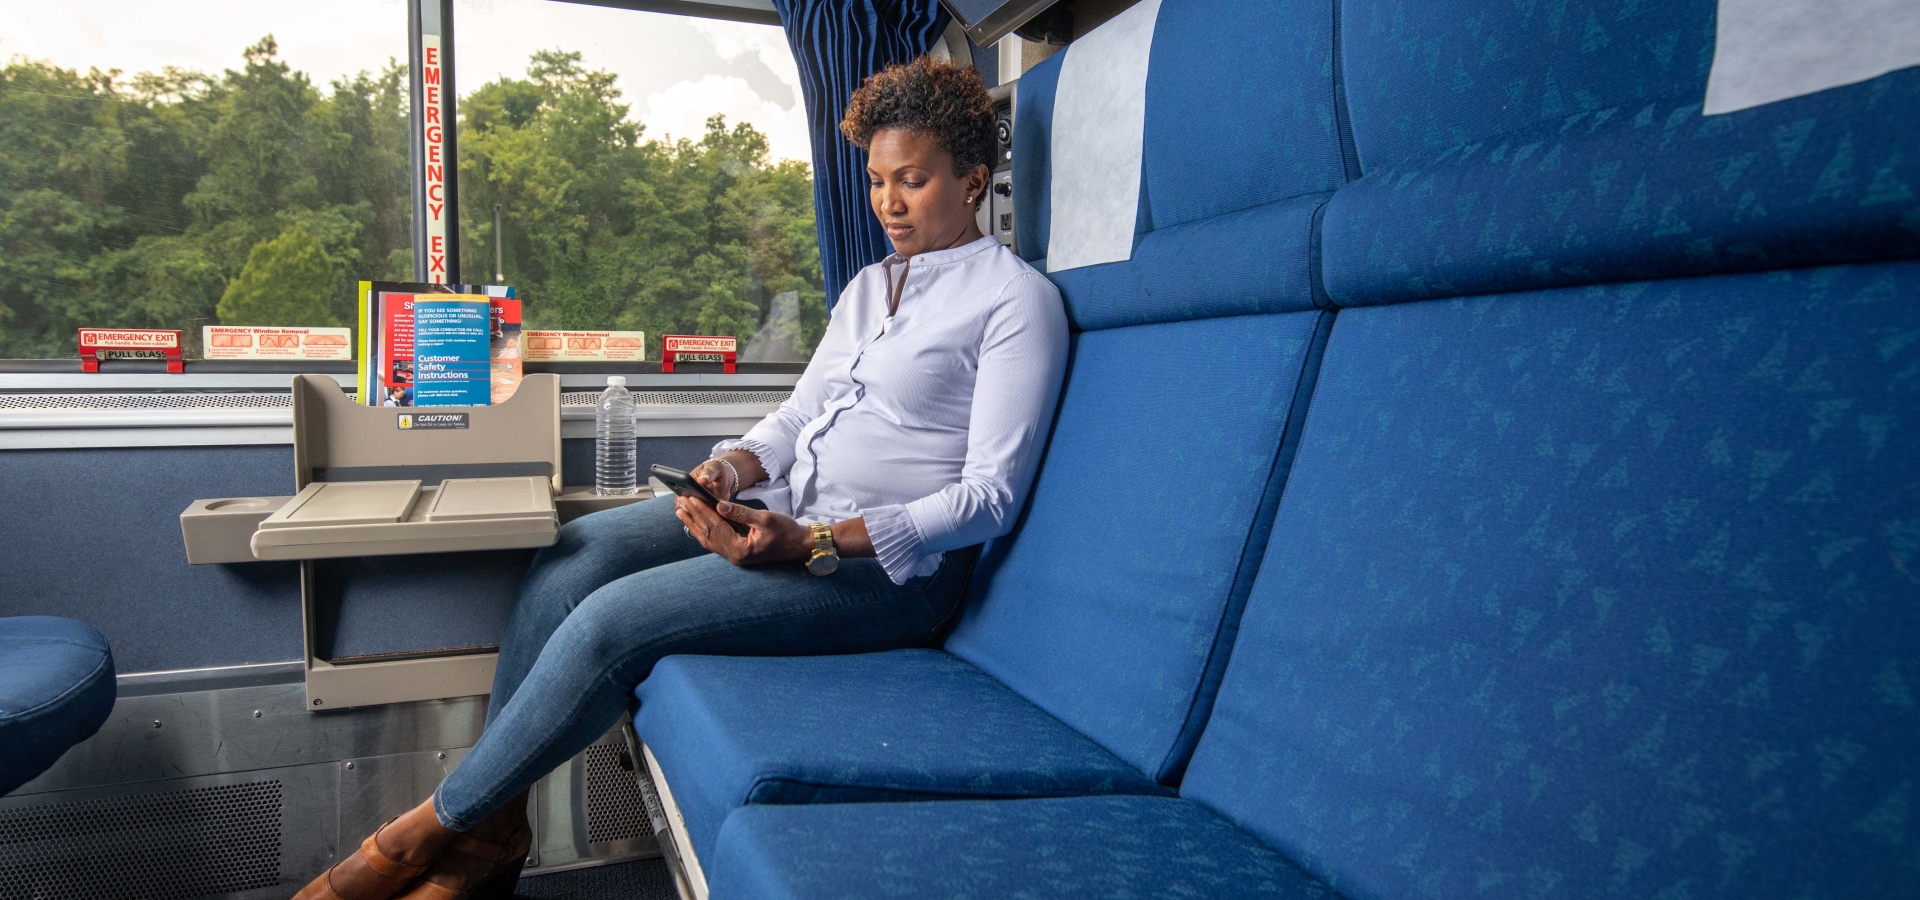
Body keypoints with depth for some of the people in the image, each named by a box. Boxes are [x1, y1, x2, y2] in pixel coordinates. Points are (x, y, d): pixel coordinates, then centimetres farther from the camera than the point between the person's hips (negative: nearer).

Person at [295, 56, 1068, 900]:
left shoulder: (1016, 299, -8)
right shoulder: (869, 283, 17)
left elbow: (990, 494, -15)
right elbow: (799, 414, 17)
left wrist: (811, 544, -24)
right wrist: (732, 467, -8)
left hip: (892, 562, -8)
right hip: (793, 512, 8)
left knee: (613, 619, -21)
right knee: (570, 555, -10)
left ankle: (433, 827, 1)